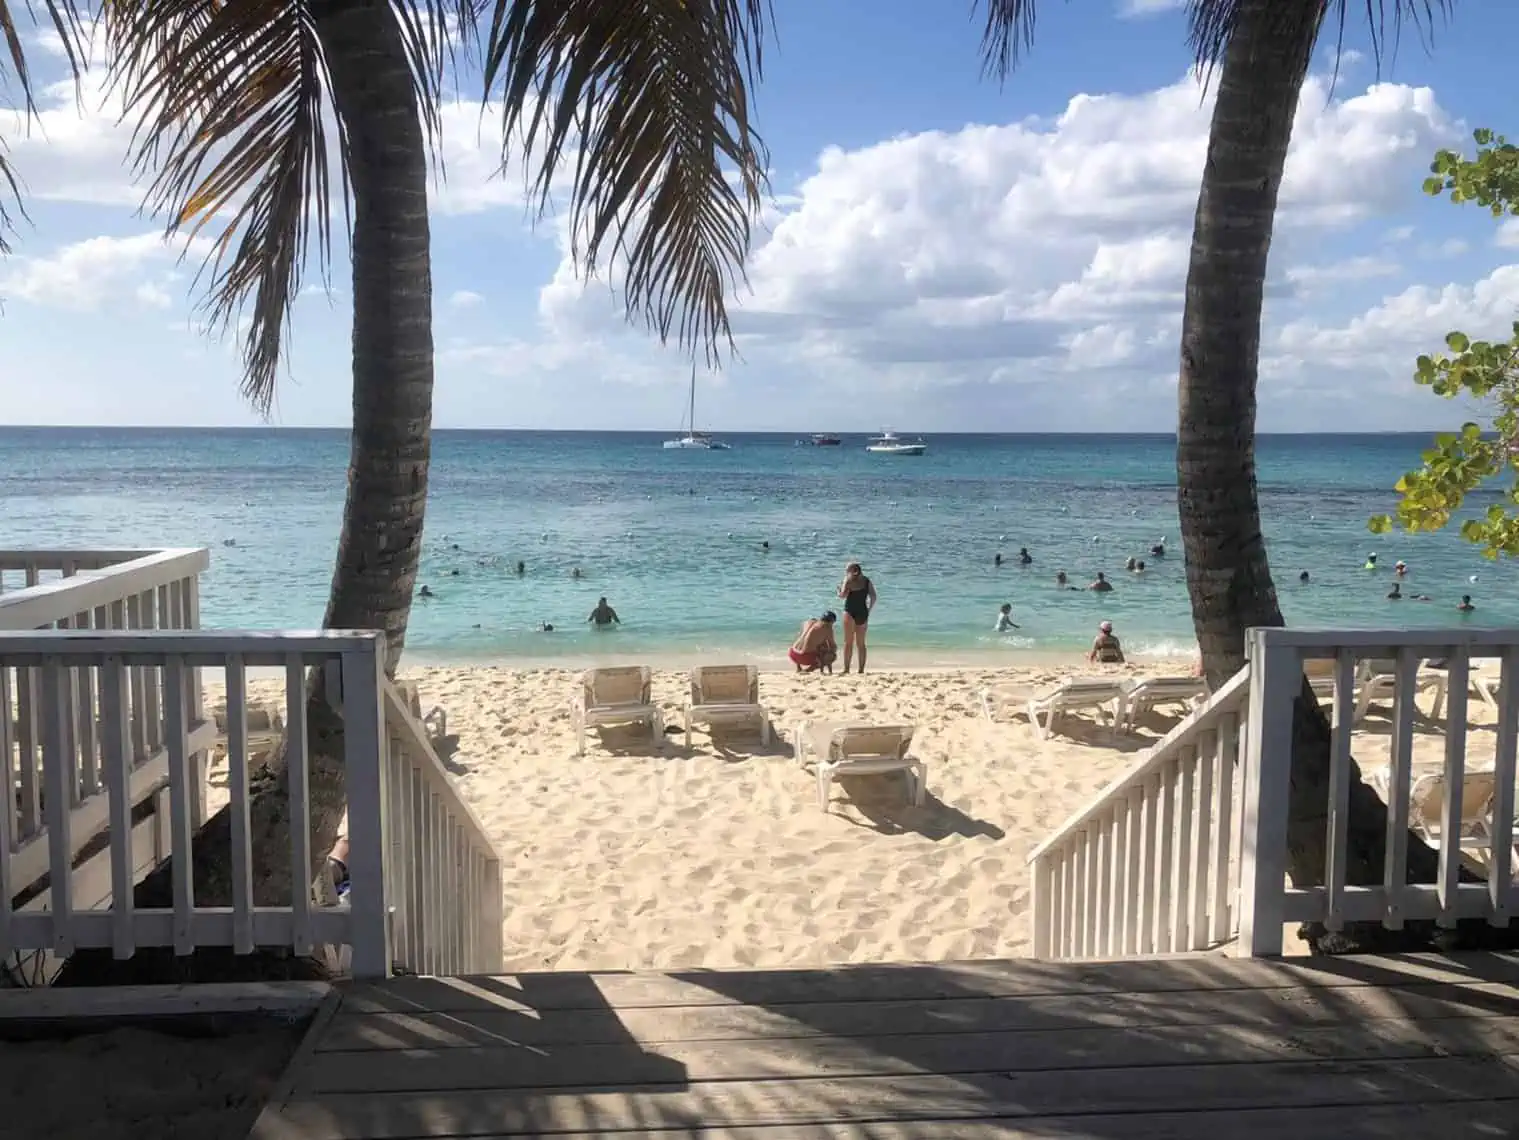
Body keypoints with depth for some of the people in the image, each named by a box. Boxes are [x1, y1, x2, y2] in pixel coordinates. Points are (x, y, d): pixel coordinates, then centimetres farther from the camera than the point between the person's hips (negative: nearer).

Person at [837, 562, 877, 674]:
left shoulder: (849, 580, -5)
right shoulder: (867, 581, 10)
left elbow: (843, 595, -16)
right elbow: (873, 597, 7)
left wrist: (839, 590, 4)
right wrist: (869, 610, 15)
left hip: (850, 612, -5)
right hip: (863, 613, 5)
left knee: (848, 642, -1)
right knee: (861, 643, 11)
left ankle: (846, 668, -4)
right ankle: (861, 669, 10)